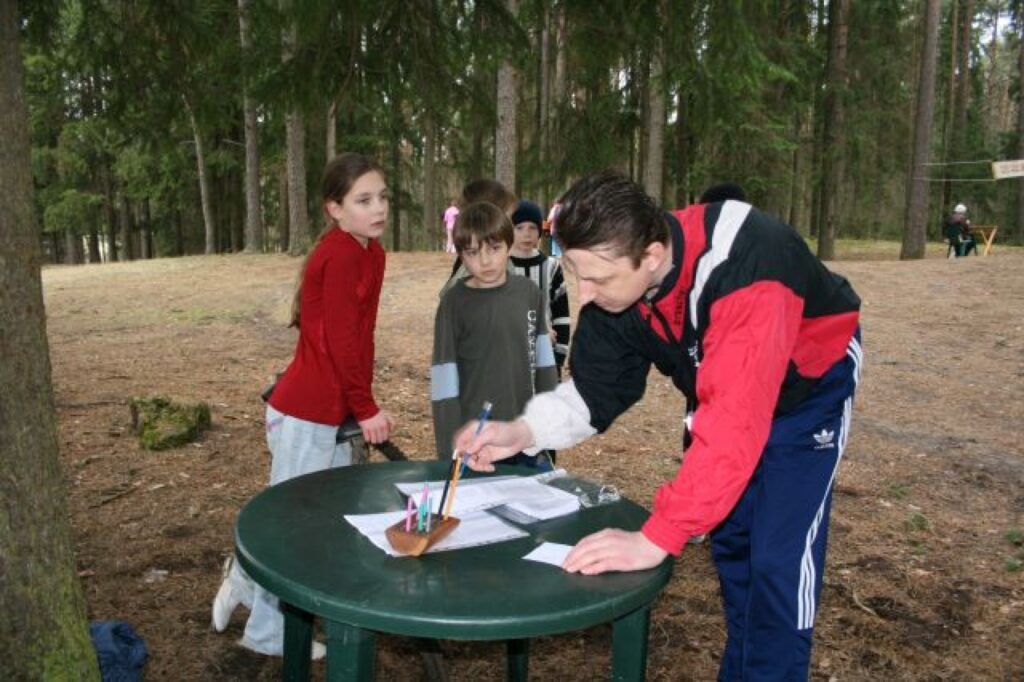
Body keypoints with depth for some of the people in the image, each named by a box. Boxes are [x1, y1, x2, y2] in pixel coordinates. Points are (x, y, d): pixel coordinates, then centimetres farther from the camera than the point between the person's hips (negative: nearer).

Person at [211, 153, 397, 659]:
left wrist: (362, 408, 8)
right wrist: (366, 409, -11)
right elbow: (340, 341, -20)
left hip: (333, 411, 9)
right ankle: (268, 632, 26)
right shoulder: (339, 254, -19)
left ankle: (249, 581, 35)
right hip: (307, 413, -9)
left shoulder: (372, 253, 9)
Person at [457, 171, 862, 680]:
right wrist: (523, 432, -30)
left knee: (778, 557, -11)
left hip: (808, 386, -6)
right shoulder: (613, 279, -22)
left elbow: (734, 417, -47)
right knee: (729, 539, 15)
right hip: (720, 386, 6)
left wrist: (656, 538, -48)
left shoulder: (743, 267, -43)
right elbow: (597, 388, -12)